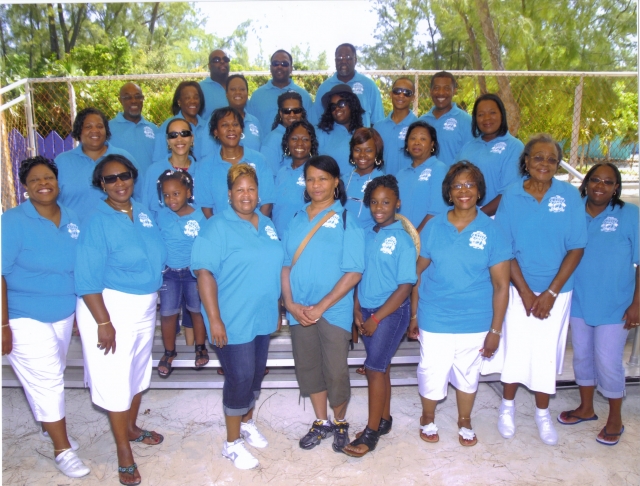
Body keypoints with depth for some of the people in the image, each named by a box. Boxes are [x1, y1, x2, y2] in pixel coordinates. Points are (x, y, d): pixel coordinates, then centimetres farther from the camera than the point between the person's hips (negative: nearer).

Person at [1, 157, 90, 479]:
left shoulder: (73, 220, 2)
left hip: (63, 314, 5)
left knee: (53, 376, 18)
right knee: (46, 379, -1)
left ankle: (50, 427, 41)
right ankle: (62, 449, 14)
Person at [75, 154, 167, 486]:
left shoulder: (143, 212, 2)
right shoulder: (97, 222, -17)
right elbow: (87, 279, -19)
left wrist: (153, 297, 11)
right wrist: (104, 323, -21)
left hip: (145, 306, 7)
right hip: (111, 306, -6)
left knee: (139, 370, 21)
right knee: (116, 377, 3)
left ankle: (131, 427, 43)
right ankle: (124, 452, 20)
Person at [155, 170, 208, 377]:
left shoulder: (198, 216, -10)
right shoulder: (161, 215, -6)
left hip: (193, 271, -1)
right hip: (169, 272, 1)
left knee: (197, 309, 12)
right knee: (168, 313, 6)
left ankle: (200, 347, 31)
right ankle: (169, 352, 27)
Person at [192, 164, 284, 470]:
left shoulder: (267, 225, 8)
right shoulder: (217, 227, -12)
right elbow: (204, 273, -18)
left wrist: (278, 309, 16)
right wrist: (214, 319, -23)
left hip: (263, 318, 7)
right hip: (234, 322, -6)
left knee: (256, 374, 18)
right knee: (239, 379, 1)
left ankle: (247, 423, 42)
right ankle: (232, 443, 21)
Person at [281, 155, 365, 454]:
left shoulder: (346, 220, -6)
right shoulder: (297, 219, 7)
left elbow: (354, 272, -11)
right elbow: (286, 264, 6)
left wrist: (321, 306, -15)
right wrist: (290, 303, -7)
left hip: (334, 310, -4)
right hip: (299, 311, 4)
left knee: (335, 372, 4)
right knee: (307, 368, 14)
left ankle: (340, 422, 31)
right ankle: (321, 422, 35)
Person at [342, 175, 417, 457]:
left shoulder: (402, 240, -12)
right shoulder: (366, 235, 5)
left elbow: (405, 286, -14)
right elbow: (359, 273, 9)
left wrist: (376, 318, -13)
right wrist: (358, 310, -2)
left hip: (391, 312, -5)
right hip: (367, 311, 5)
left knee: (375, 368, -4)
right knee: (381, 367, 15)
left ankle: (371, 433, 9)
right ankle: (384, 420, 31)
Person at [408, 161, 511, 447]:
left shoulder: (491, 231, -6)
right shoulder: (434, 227, -3)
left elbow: (501, 285, -5)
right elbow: (419, 273, 2)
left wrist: (495, 330, -6)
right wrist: (413, 315, 1)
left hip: (474, 322, 0)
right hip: (434, 319, 0)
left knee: (468, 375, 17)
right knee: (431, 373, 8)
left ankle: (464, 422, 42)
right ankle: (428, 419, 37)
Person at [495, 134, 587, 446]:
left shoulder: (569, 195, -6)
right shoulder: (512, 195, -6)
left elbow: (576, 248, -6)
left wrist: (551, 293, -11)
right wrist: (526, 292, -10)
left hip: (556, 291, 0)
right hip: (519, 288, 0)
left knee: (547, 351, 10)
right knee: (514, 347, 8)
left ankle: (542, 414, 31)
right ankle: (508, 407, 31)